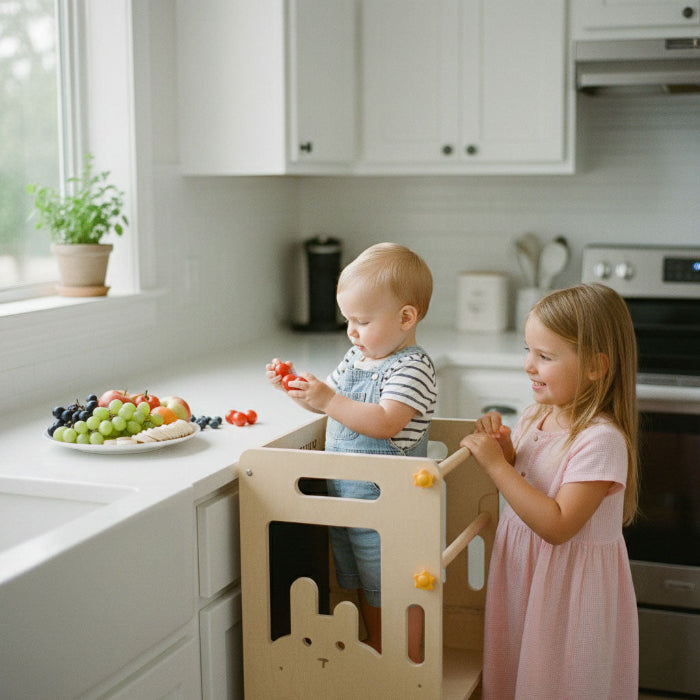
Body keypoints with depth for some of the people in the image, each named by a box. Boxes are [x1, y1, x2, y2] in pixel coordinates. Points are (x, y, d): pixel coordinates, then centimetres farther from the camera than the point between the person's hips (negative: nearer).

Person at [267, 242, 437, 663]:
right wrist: (296, 386, 1)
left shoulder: (412, 369, -18)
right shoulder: (356, 358, 9)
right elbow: (328, 402, 19)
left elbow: (386, 423, -30)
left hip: (386, 500, -9)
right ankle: (376, 654, 38)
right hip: (344, 494, 9)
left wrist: (329, 400, -32)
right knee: (366, 587, 22)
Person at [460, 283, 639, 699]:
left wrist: (496, 465, -27)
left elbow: (557, 526, -28)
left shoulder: (600, 439, -24)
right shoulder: (535, 417, 0)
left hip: (568, 585, -7)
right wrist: (503, 448, -8)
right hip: (521, 571, 7)